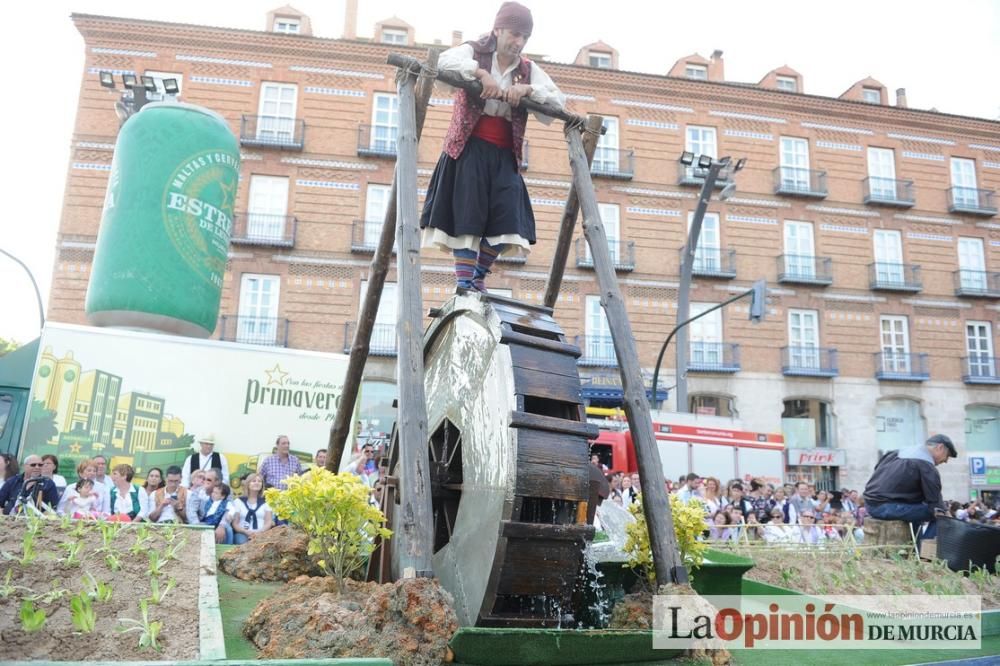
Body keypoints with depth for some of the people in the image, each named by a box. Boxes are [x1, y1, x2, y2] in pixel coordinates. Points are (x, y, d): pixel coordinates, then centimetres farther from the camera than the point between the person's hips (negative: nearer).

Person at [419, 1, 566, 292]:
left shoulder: (529, 70, 14)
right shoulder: (473, 52, 4)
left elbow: (559, 102, 4)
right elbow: (443, 62, -16)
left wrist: (528, 89, -12)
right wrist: (480, 72, -26)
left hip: (504, 156, 4)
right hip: (469, 148, -4)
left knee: (506, 219, -6)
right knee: (466, 214, -11)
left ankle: (478, 277, 10)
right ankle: (464, 285, -10)